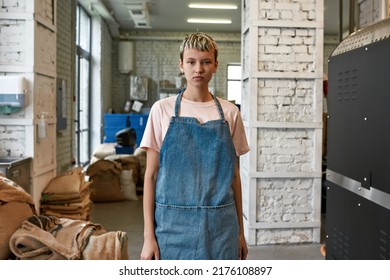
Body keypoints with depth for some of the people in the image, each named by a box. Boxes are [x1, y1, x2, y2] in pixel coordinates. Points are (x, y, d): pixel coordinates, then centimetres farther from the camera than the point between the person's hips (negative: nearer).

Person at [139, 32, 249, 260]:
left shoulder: (230, 113, 2)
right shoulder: (162, 110, -2)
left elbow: (234, 175, 8)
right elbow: (151, 175, -1)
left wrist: (240, 230, 9)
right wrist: (149, 235, -5)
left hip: (219, 225, 2)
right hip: (172, 223, -1)